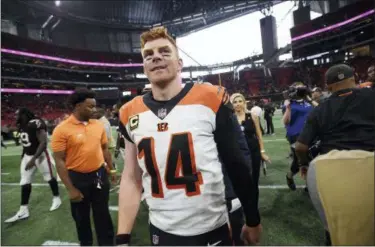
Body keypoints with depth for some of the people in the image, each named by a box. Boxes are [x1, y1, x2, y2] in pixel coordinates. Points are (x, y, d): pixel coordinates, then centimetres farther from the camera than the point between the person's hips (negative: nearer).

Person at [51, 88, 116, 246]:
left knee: (102, 214, 15)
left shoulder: (98, 125, 0)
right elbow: (59, 161, -14)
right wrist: (70, 189, -15)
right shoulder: (62, 129, -14)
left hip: (100, 174, 3)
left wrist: (111, 169, 14)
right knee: (81, 217, 16)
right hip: (78, 178, -3)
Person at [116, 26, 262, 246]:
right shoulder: (130, 114, -4)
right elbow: (131, 178, 3)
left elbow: (237, 165, -6)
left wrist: (253, 220, 3)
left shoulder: (211, 100, -13)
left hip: (212, 229, -2)